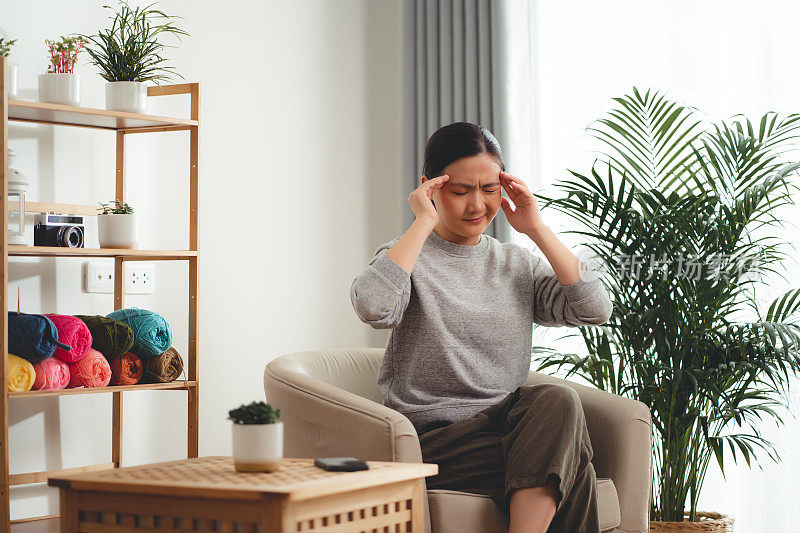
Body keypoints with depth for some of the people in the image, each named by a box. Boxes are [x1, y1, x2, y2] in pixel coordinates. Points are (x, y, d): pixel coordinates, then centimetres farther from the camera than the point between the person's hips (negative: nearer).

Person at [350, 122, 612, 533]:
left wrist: (537, 230, 1)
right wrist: (423, 222, -12)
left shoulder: (518, 264, 18)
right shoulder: (408, 256, 4)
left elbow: (595, 309, 3)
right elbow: (372, 306, -21)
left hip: (509, 428, 5)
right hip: (434, 439, -5)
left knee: (557, 401, -31)